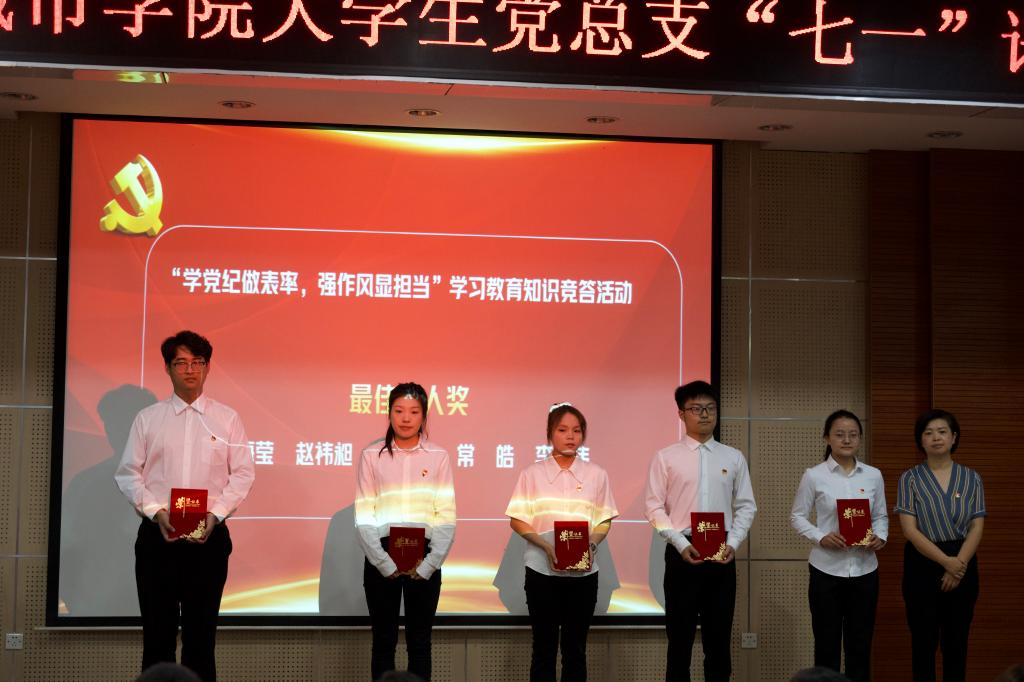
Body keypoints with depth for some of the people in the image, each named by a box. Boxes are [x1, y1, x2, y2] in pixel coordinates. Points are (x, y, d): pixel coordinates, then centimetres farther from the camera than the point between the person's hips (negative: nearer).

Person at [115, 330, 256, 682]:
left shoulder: (227, 418, 6)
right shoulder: (147, 418, 8)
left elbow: (243, 473, 3)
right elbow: (128, 473, 5)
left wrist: (214, 514, -11)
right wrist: (157, 512, -10)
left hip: (209, 536, 0)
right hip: (157, 534, 0)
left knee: (201, 633, 2)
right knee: (157, 631, 2)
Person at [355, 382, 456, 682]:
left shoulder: (438, 456, 3)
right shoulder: (372, 455, 2)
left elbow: (447, 518, 1)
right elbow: (363, 517, -1)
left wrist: (427, 566, -8)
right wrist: (386, 564, -10)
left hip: (425, 558, 0)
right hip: (381, 557, 0)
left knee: (419, 641, 7)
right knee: (383, 640, 5)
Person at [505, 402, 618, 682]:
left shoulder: (596, 474, 5)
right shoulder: (532, 474, 2)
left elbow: (604, 521, 8)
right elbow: (517, 520, 1)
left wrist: (591, 544, -13)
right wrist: (545, 545, -15)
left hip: (583, 571, 1)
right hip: (542, 569, -1)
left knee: (575, 646, 6)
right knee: (544, 646, 3)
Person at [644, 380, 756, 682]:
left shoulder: (734, 458, 9)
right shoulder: (665, 457, 1)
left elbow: (746, 506, 9)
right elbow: (654, 507, -2)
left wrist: (733, 543, -6)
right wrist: (681, 544, -12)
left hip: (722, 552, 2)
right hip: (682, 551, -2)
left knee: (718, 636, 6)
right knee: (680, 635, 3)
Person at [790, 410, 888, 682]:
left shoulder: (873, 476, 4)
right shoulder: (814, 476, -4)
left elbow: (881, 516, 12)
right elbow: (797, 517, 0)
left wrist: (880, 537, -9)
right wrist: (821, 537, -15)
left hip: (864, 568, 3)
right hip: (827, 569, -2)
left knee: (860, 643, 8)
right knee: (827, 642, 5)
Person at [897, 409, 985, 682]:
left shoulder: (971, 478, 4)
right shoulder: (910, 479, -3)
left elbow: (977, 528, -1)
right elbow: (910, 530, -10)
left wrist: (959, 564, -14)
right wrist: (947, 562, -17)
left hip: (963, 565, 2)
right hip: (923, 565, -2)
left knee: (956, 642, 7)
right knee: (924, 641, 3)